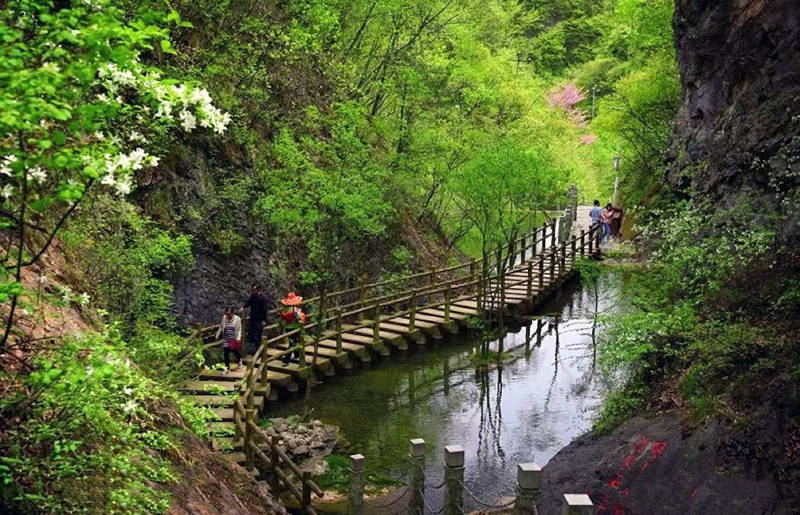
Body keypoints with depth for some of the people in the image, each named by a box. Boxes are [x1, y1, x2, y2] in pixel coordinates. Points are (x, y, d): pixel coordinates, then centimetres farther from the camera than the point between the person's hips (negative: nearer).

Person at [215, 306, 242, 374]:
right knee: (226, 354, 0)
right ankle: (227, 369, 10)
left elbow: (239, 329, -6)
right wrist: (217, 335, 13)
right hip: (226, 340, 3)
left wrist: (238, 338, -15)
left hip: (234, 340, -3)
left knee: (235, 352, 8)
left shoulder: (237, 319, -10)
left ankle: (240, 360, 43)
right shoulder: (224, 318, -2)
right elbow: (221, 327, 10)